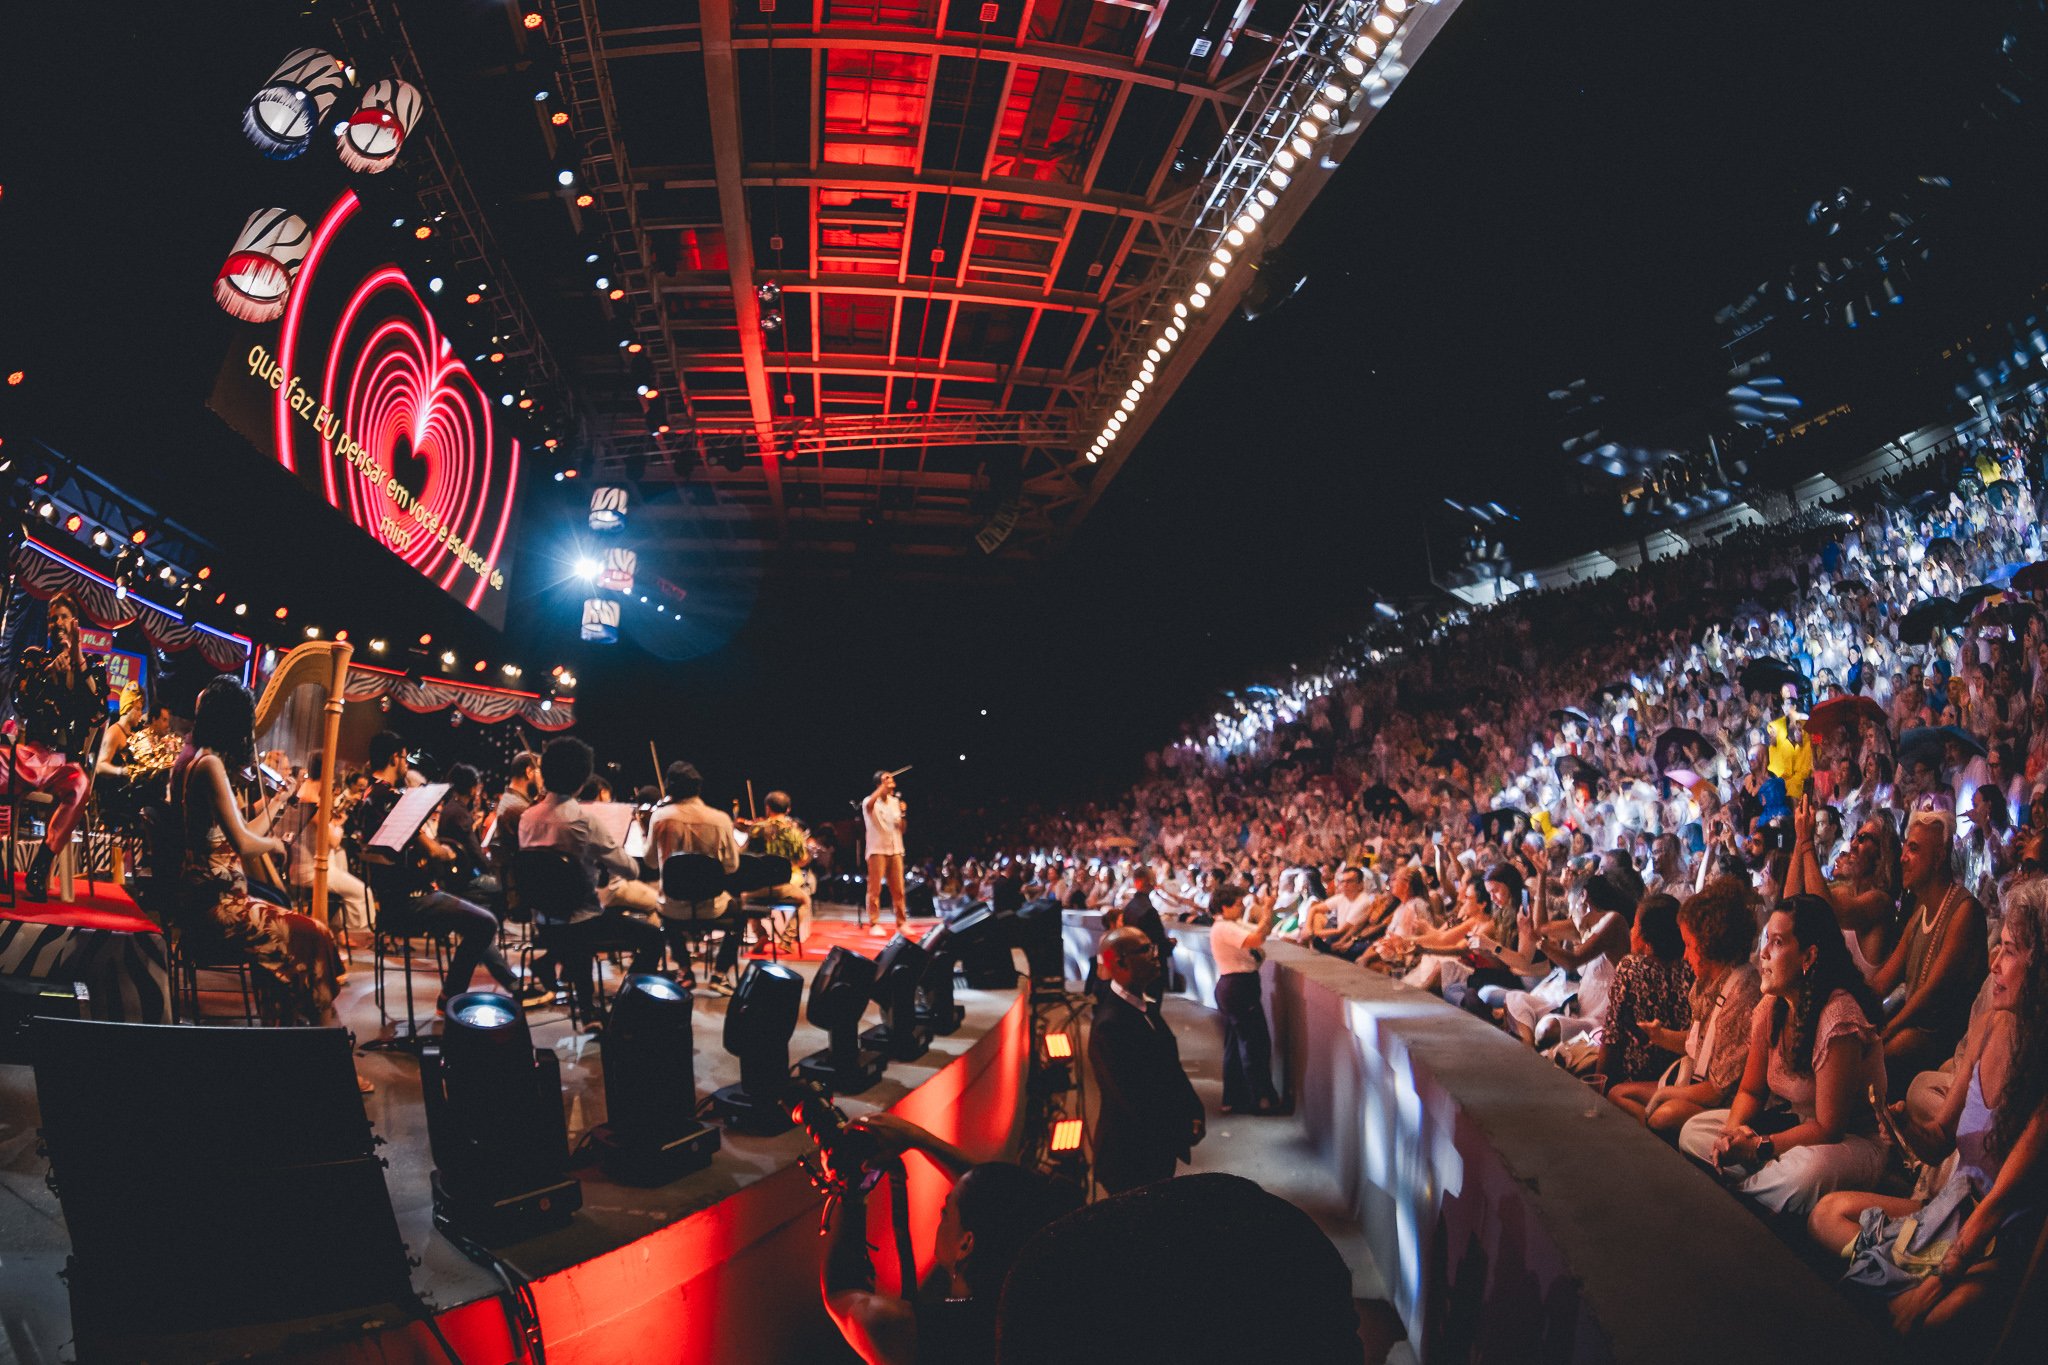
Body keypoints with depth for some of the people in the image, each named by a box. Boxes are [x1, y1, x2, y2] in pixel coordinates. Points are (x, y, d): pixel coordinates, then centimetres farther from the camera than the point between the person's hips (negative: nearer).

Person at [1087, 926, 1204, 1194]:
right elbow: (1135, 1101, -25)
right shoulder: (1110, 1025, -28)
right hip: (1132, 1156, -8)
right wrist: (1184, 1131, -15)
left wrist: (1193, 1112, -2)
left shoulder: (1145, 1007, 1)